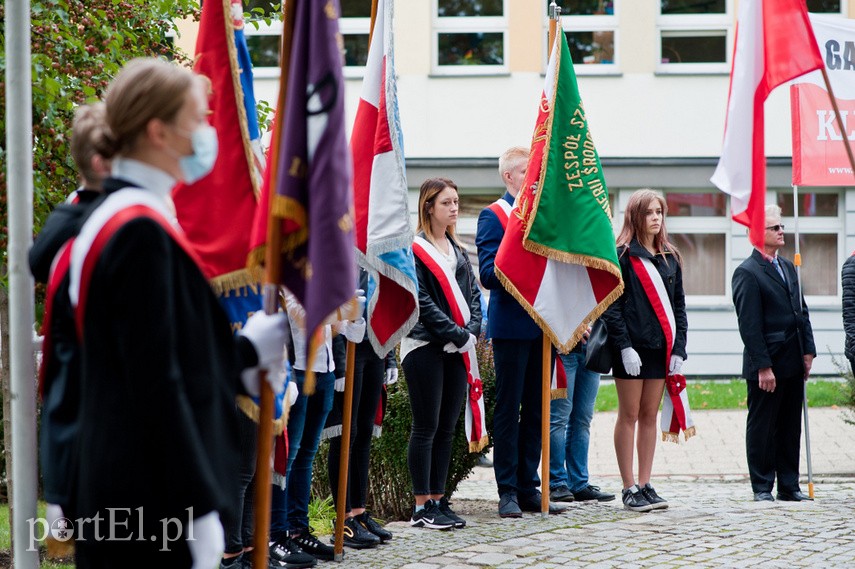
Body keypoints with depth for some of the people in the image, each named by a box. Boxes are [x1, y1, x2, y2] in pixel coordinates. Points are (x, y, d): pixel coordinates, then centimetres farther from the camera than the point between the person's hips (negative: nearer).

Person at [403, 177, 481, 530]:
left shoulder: (457, 251, 16)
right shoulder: (415, 250, -7)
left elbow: (472, 295, 13)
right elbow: (423, 302, -14)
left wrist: (471, 331, -4)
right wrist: (457, 334, -15)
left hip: (457, 351, 7)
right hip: (425, 347, -7)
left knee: (446, 428, 8)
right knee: (426, 428, -4)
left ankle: (438, 500, 13)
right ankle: (421, 507, -1)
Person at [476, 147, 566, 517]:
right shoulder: (494, 216, -4)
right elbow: (489, 273, -13)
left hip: (544, 325, 6)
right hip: (511, 326, -6)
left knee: (536, 410, 9)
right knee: (508, 409, -1)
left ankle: (529, 488, 15)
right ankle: (508, 492, 3)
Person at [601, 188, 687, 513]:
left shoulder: (670, 258, 13)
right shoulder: (622, 256, -5)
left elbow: (678, 305, 13)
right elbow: (611, 306, -9)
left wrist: (678, 348, 4)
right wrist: (624, 346, -16)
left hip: (661, 347, 6)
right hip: (632, 348, -6)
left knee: (650, 416, 8)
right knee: (629, 416, 0)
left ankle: (645, 484, 12)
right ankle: (629, 489, 2)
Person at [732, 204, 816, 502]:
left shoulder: (787, 267, 15)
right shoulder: (747, 273, -10)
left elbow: (801, 311, 17)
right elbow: (749, 325, -14)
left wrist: (808, 350, 7)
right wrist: (763, 366, -17)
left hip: (793, 364, 7)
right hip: (766, 365, -7)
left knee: (791, 427, 11)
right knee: (762, 427, 2)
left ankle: (789, 485, 17)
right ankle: (762, 487, 8)